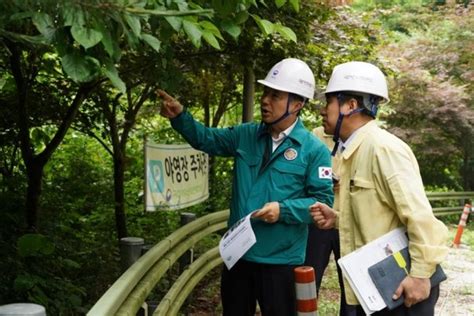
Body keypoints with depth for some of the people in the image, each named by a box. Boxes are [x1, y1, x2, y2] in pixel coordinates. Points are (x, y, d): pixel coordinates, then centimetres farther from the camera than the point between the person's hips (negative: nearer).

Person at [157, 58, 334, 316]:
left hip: (280, 261, -5)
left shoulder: (314, 150, -9)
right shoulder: (246, 135, 6)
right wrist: (180, 117, -5)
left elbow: (323, 201, -11)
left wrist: (283, 210, -23)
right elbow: (207, 139, 12)